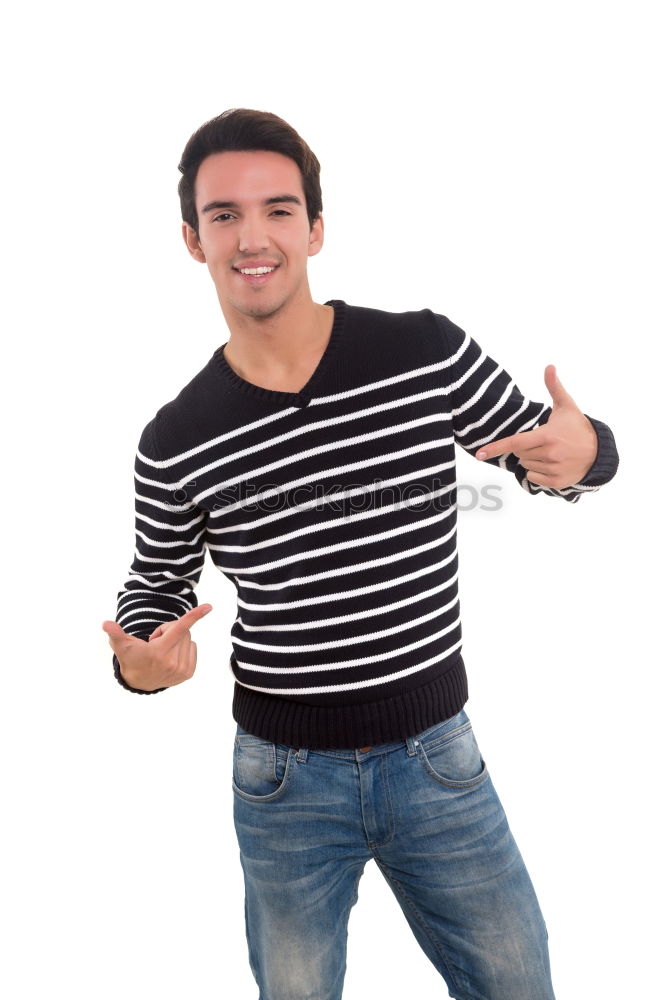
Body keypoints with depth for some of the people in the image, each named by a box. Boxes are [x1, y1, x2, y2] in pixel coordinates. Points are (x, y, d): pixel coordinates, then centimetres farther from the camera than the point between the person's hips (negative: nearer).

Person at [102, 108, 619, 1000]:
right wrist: (138, 661, -14)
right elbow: (156, 581, 8)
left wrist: (586, 450, -22)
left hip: (437, 756, 1)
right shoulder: (175, 443, -9)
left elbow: (542, 450, 2)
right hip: (283, 776, 0)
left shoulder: (429, 353, -10)